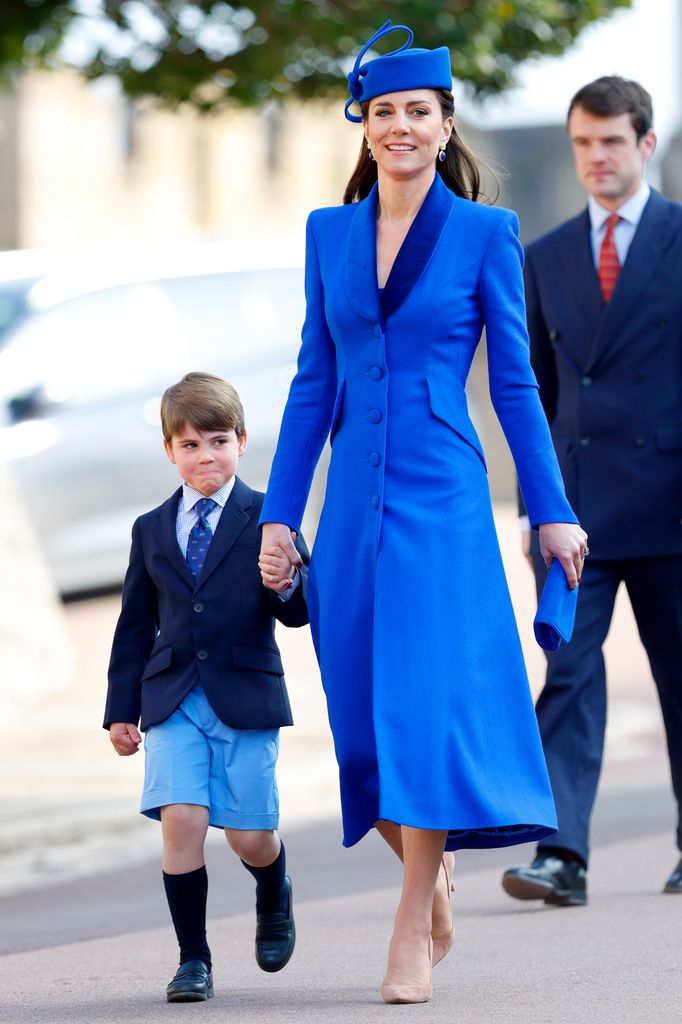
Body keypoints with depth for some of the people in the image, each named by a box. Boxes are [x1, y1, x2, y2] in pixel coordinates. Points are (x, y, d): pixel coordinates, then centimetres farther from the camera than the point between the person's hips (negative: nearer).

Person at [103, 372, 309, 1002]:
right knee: (181, 819, -13)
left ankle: (274, 902, 37)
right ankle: (193, 961, -2)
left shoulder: (269, 518, 1)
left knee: (250, 836, 1)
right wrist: (122, 709, 14)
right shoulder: (151, 530, 12)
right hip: (174, 700, 2)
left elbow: (299, 612, -3)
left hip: (246, 696, -2)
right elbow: (135, 626, 17)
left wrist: (286, 583, -26)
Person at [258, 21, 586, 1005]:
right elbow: (315, 380, 13)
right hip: (355, 502, 4)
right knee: (362, 715, 6)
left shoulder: (485, 233, 0)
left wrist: (552, 510, 2)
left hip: (441, 499, -4)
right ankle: (432, 885, 28)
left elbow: (515, 381, 3)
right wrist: (280, 510, 10)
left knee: (426, 702, -11)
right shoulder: (330, 233, 10)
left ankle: (413, 937, -6)